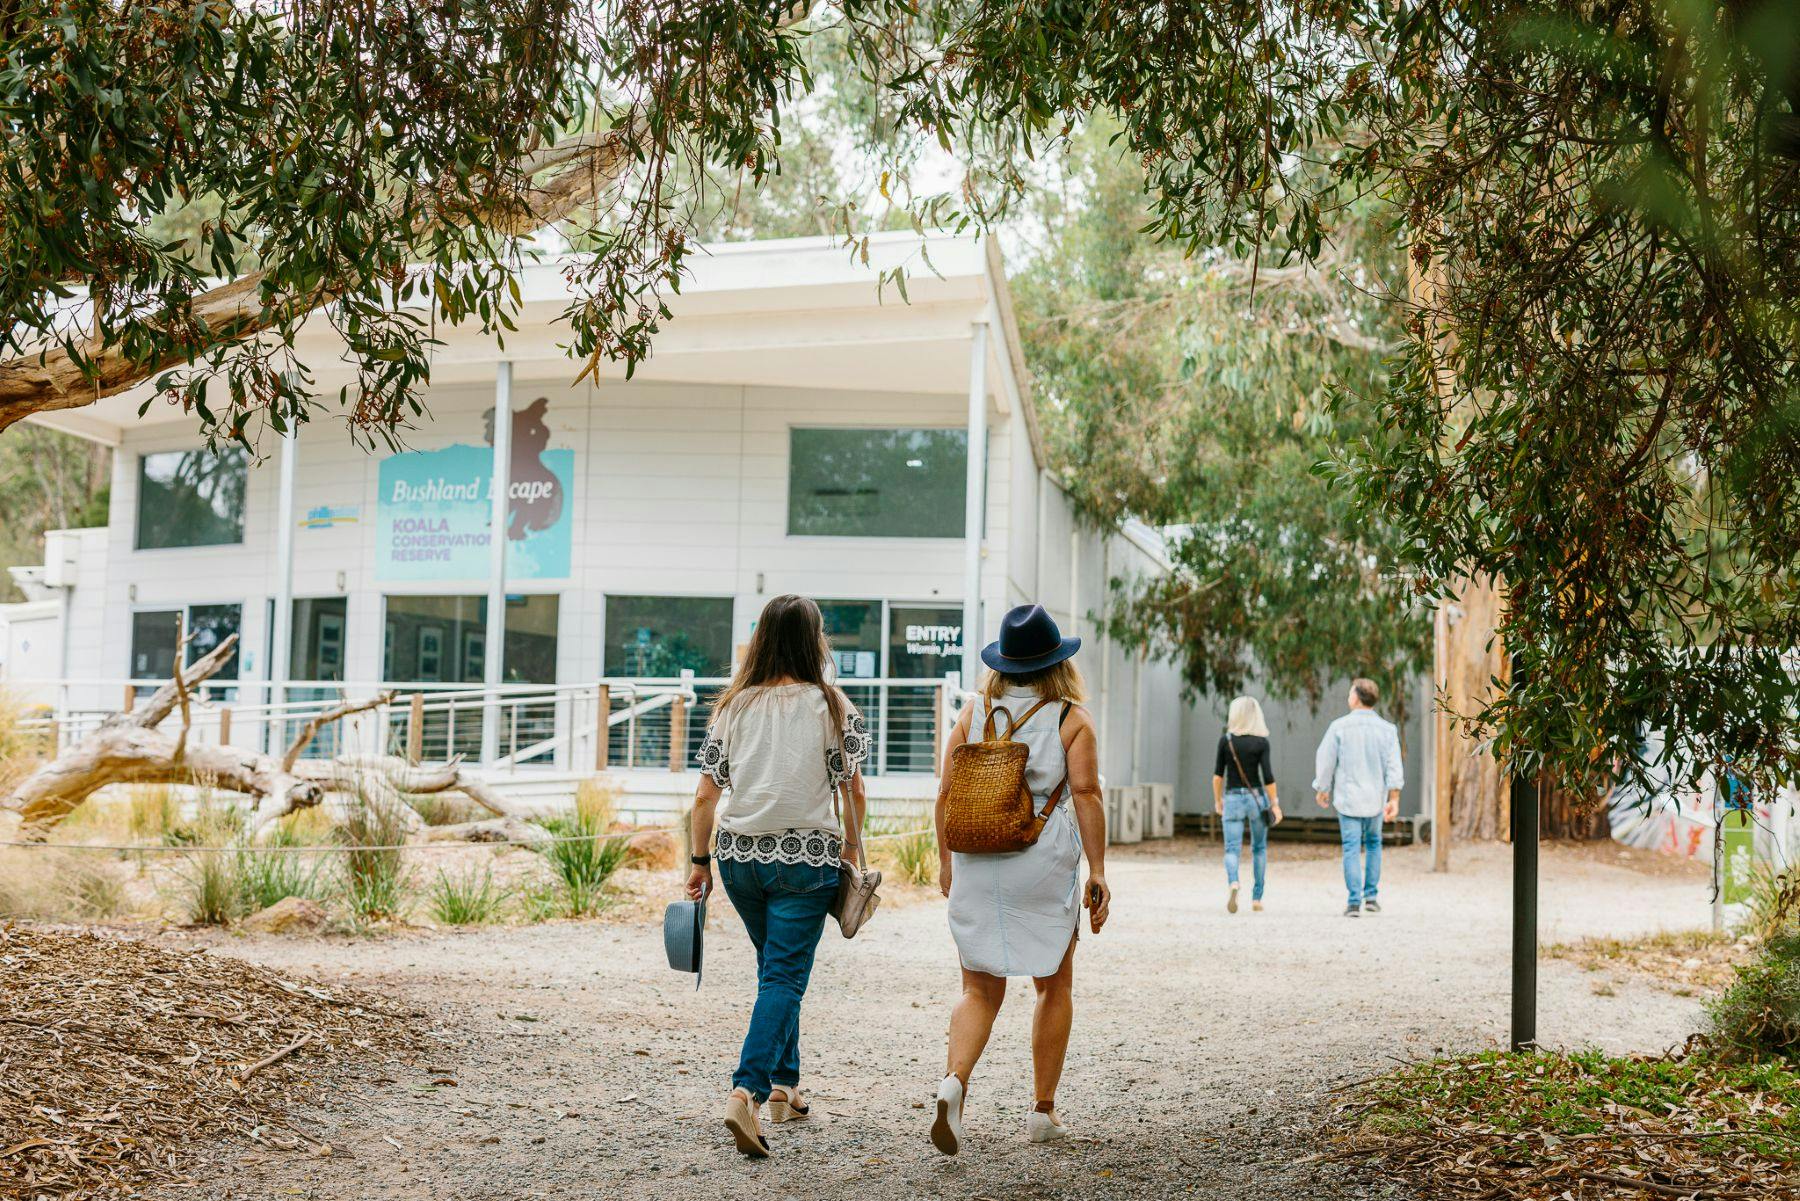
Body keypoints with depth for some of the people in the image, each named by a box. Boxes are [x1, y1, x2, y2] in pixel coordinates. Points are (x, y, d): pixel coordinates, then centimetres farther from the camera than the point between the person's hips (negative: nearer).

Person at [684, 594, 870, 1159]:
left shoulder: (732, 706, 3)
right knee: (784, 977, -3)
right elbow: (852, 788, -3)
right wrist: (852, 845, 12)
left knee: (775, 969, 21)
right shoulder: (832, 706, -4)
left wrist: (700, 862, 10)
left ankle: (784, 1088, 27)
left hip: (738, 852, 4)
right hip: (805, 853, -4)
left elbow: (705, 796, 2)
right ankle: (746, 1091, -19)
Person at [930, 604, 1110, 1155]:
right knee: (1055, 986, 16)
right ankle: (1043, 1111, 20)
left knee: (980, 990, 6)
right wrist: (1098, 872, -7)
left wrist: (945, 860, 13)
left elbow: (947, 793, 3)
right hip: (1045, 861, -2)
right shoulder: (1072, 719, -2)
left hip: (976, 863, 2)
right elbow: (1086, 794, -10)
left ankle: (953, 1081, -21)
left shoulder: (973, 712, 5)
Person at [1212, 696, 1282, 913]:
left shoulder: (1225, 740, -2)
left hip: (1232, 798, 0)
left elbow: (1218, 774, 1)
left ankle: (1233, 883, -32)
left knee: (1232, 849, -2)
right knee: (1259, 848, 18)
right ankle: (1257, 897, 19)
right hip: (1256, 797, 0)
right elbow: (1267, 776, -10)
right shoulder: (1261, 742, -6)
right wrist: (1275, 804, -2)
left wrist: (1217, 799, 13)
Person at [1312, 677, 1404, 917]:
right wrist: (1394, 800, -11)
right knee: (1373, 843, 21)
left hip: (1348, 798, -2)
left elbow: (1325, 762, -4)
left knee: (1352, 849, 1)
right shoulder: (1387, 729, -2)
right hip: (1376, 798, 2)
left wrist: (1322, 790, 11)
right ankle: (1371, 896, 17)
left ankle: (1354, 902, -6)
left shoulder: (1339, 726, -8)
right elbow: (1394, 767, -9)